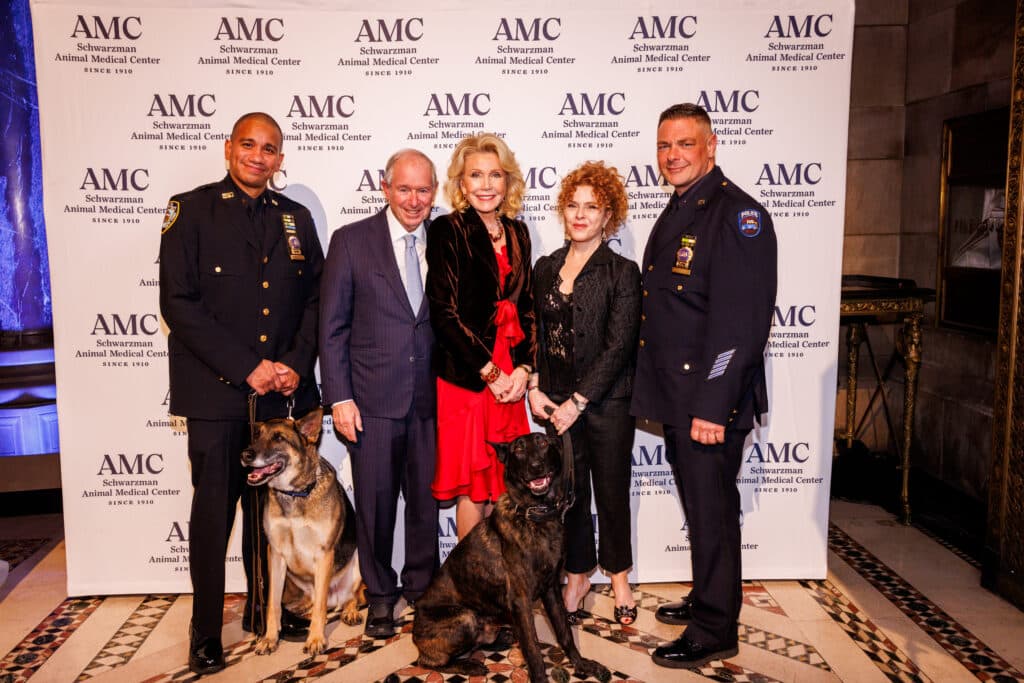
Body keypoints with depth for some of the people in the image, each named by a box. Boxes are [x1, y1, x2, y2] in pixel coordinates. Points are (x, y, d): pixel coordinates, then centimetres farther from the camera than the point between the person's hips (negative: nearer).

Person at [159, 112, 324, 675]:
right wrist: (248, 367, -14)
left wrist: (296, 364, -5)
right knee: (214, 511, 4)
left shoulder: (296, 218, 11)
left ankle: (264, 610, 30)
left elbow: (314, 300, 11)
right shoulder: (190, 211, -1)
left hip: (283, 390, 4)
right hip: (216, 392, -3)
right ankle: (206, 632, 20)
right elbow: (178, 303, -9)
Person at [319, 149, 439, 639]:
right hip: (373, 400, -2)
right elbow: (332, 328, -2)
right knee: (375, 503, 9)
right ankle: (380, 594, 29)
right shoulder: (350, 241, -1)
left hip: (431, 398, 2)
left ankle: (422, 587, 33)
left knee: (426, 501, 12)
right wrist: (340, 398, -7)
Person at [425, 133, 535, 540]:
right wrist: (489, 372, -12)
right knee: (473, 487, 3)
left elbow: (526, 307, 13)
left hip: (510, 377, 5)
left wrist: (523, 368, -1)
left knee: (499, 481, 11)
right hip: (466, 378, -5)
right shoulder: (448, 231, -5)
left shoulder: (517, 233, 12)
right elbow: (444, 313, -11)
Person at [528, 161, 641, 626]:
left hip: (606, 401, -3)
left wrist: (578, 402, -14)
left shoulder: (622, 272, -7)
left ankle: (619, 577, 31)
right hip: (556, 402, 4)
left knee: (612, 492, 9)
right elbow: (534, 333, 10)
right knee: (569, 491, 11)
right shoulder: (545, 268, 7)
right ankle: (579, 574, 30)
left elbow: (618, 346, -12)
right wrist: (534, 387, -2)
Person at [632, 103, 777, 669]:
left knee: (711, 511, 3)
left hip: (709, 401, -9)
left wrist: (712, 406, -24)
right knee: (698, 505, 20)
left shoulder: (737, 214, -14)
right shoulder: (676, 213, 16)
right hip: (675, 395, 9)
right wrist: (664, 394, 16)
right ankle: (706, 598, 37)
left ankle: (714, 631, 18)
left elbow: (741, 321, -21)